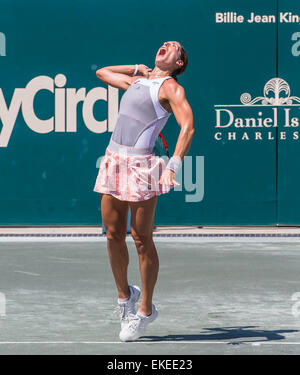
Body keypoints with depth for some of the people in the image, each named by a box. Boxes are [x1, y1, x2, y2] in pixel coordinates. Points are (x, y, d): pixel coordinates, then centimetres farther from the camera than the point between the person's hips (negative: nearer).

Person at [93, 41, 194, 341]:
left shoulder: (170, 87, -2)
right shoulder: (137, 80, 20)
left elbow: (188, 127, -16)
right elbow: (102, 72, 39)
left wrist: (174, 166, -28)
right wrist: (138, 68, 29)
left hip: (141, 165, -7)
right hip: (113, 159, 7)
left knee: (142, 240, -2)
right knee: (113, 235, 7)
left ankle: (145, 310, 7)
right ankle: (124, 294, 25)